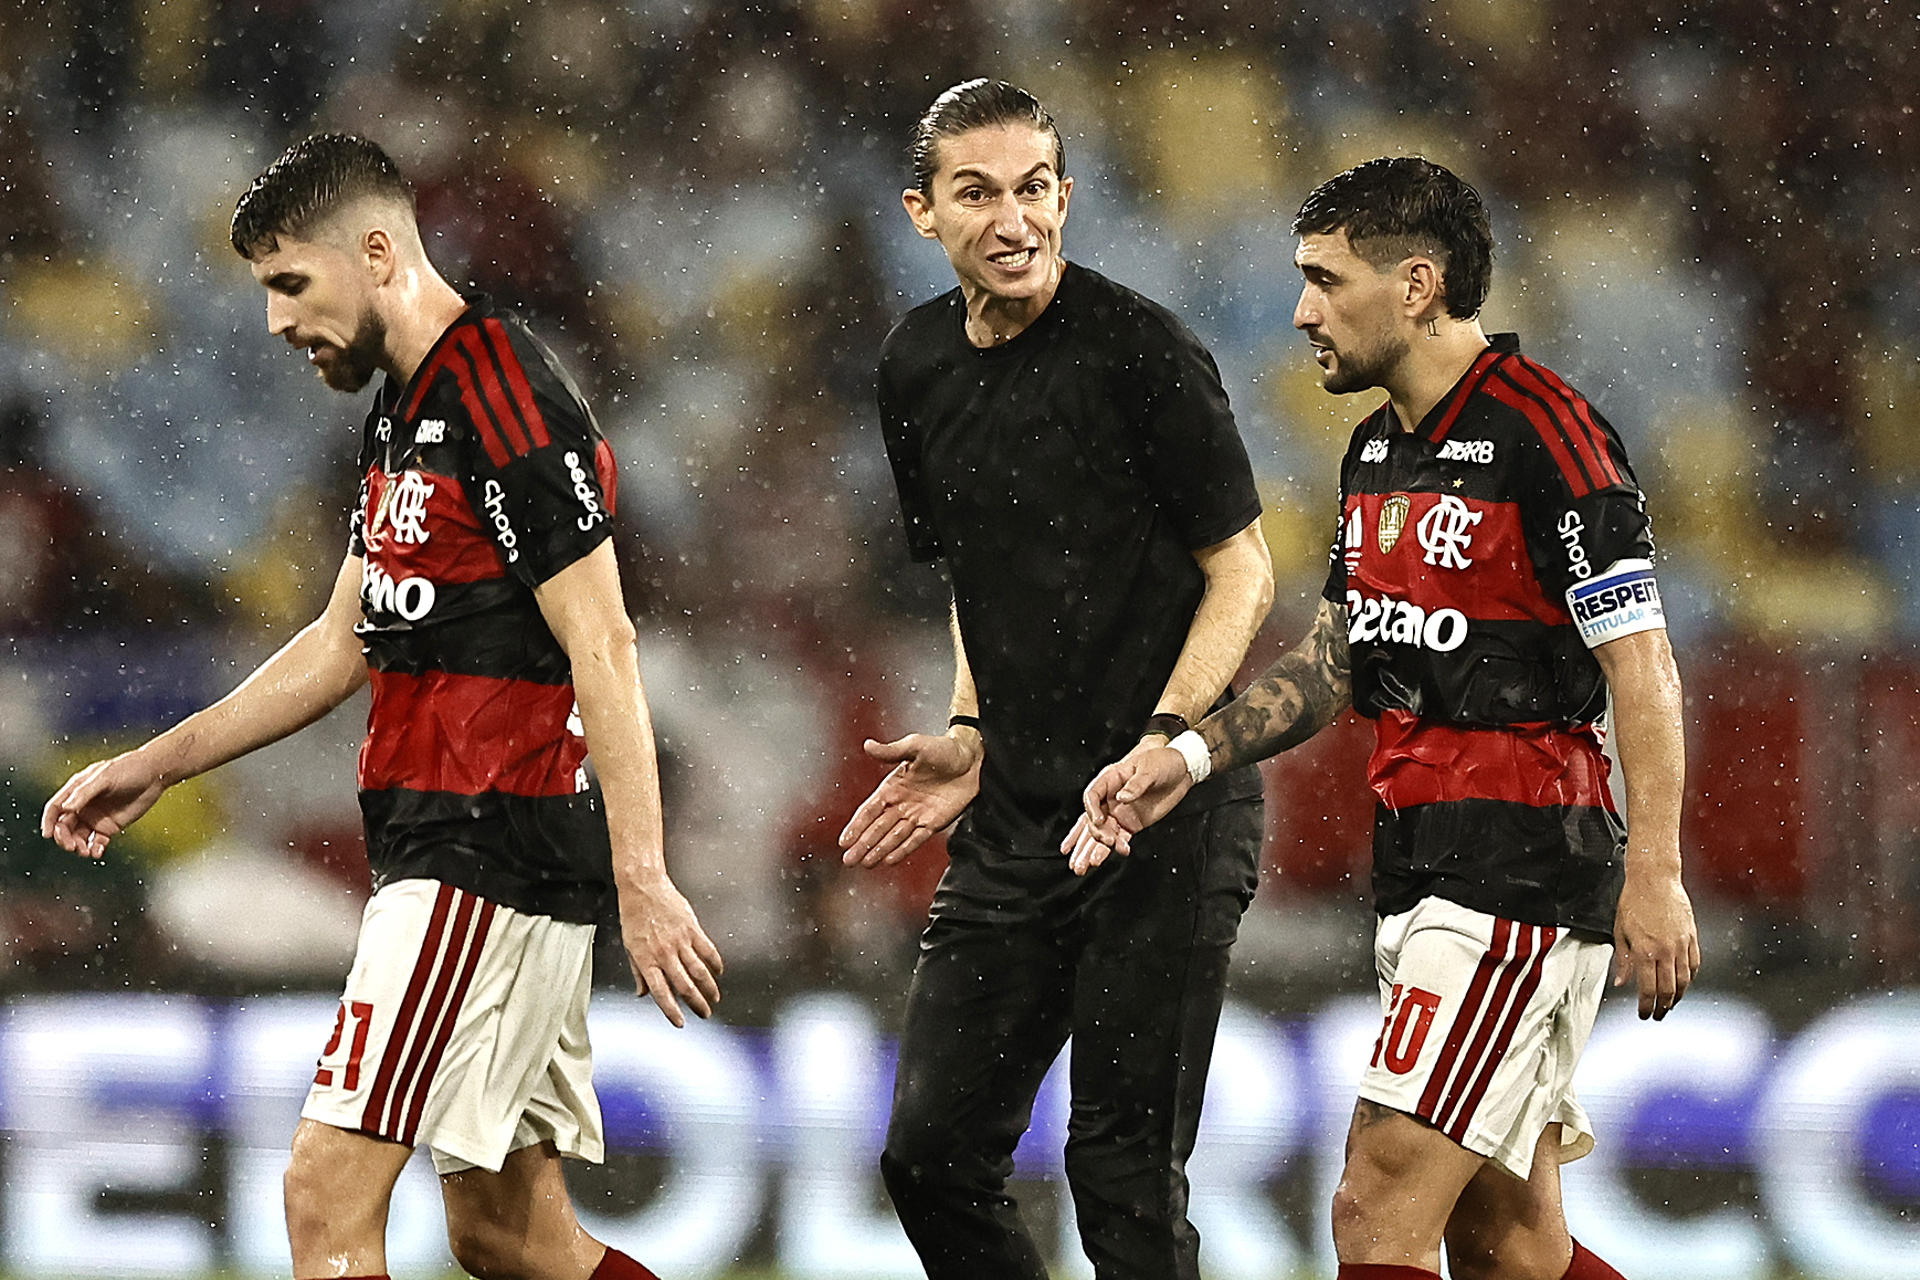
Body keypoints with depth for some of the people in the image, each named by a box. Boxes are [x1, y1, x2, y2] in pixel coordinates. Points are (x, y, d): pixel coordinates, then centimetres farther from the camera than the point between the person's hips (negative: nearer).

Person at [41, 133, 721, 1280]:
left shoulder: (508, 402, -14)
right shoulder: (407, 406, 17)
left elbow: (602, 649, -19)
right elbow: (348, 643, 26)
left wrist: (642, 881, -24)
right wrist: (154, 767, 25)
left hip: (492, 859, -10)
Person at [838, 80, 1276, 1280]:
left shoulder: (1140, 350, -12)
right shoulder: (918, 368, 9)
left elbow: (1241, 573, -8)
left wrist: (1162, 743, -20)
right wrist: (972, 738, 8)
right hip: (1018, 815, 7)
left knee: (1126, 1172, -6)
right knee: (934, 1153, 4)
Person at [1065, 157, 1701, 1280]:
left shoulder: (1543, 431, -13)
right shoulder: (1379, 449, 15)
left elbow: (1642, 664, -16)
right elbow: (1337, 660, 22)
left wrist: (1655, 877, -21)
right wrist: (1188, 758, 8)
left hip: (1524, 869, -9)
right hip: (1422, 871, 9)